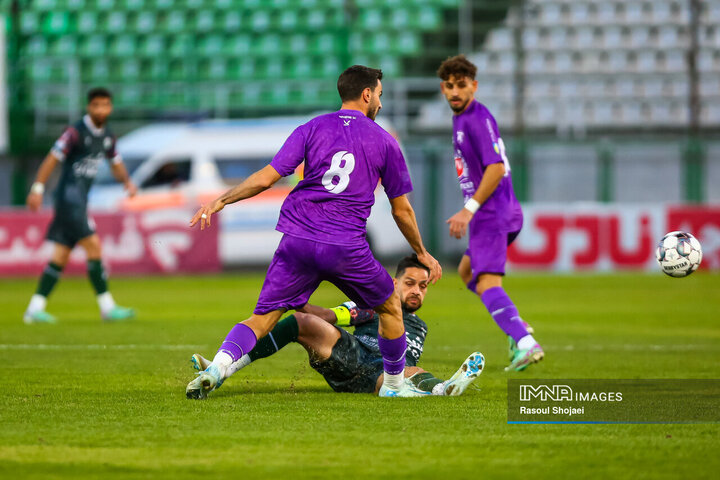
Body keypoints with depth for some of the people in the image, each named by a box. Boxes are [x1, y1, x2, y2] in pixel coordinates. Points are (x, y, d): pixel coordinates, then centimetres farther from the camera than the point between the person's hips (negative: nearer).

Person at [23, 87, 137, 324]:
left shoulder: (107, 136, 12)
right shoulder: (76, 132, -13)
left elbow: (116, 163, 23)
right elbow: (52, 159, -14)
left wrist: (127, 181, 4)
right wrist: (38, 189, -18)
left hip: (80, 200, 9)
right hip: (69, 196, -9)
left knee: (61, 256, 6)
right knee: (93, 246, -12)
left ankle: (35, 308, 7)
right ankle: (107, 307, -9)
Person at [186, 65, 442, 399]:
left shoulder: (312, 129, 9)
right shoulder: (384, 142, 9)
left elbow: (266, 178, 0)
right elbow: (401, 210, 15)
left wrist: (221, 201, 8)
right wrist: (422, 253, 28)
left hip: (298, 240, 1)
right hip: (347, 247, -1)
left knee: (263, 318, 3)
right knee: (390, 307, 22)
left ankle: (216, 368, -20)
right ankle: (394, 386, 30)